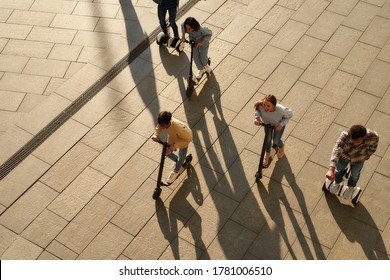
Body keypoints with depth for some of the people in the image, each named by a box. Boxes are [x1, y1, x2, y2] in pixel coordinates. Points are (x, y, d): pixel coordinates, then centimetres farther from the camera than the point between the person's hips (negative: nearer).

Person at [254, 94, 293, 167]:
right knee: (268, 139, 17)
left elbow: (290, 114, -24)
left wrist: (281, 124, -32)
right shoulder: (261, 105, -42)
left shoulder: (281, 110, -47)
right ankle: (267, 154, 51)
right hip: (267, 123, 2)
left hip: (279, 124, -2)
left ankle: (281, 146, 54)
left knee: (276, 141, 13)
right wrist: (257, 117, -35)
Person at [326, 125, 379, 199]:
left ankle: (351, 187, 61)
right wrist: (331, 169, -68)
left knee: (355, 174, 27)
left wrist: (368, 154, 7)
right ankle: (337, 183, 62)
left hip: (358, 159, 1)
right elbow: (336, 150, -56)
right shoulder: (345, 135, -45)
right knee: (339, 170, 27)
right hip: (344, 155, -1)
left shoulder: (373, 136, -38)